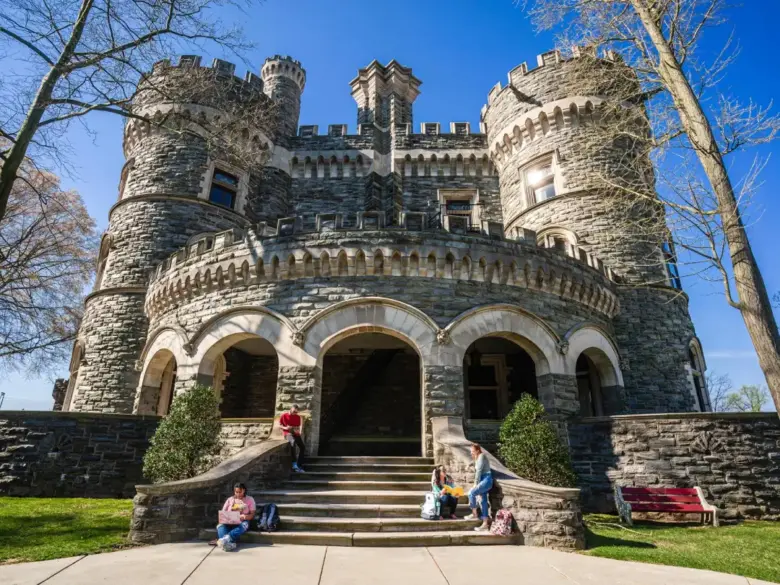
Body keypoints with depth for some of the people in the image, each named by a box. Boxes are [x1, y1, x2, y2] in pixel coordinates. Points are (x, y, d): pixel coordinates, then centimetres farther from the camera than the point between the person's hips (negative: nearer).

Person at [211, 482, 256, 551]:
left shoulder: (250, 499, 9)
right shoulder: (230, 500, 16)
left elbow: (252, 514, 3)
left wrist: (245, 517, -20)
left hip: (242, 522, -2)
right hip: (229, 522, 2)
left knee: (244, 525, -38)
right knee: (220, 525, -31)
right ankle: (229, 543, -56)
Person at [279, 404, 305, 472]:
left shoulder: (298, 417, 9)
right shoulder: (284, 416, 0)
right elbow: (279, 425, 5)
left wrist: (298, 431, -9)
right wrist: (285, 428, -14)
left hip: (295, 434, 5)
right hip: (288, 433, -5)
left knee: (302, 447, -16)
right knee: (293, 442, -37)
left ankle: (299, 466, -9)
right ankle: (294, 463, -33)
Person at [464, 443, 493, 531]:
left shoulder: (481, 456, -12)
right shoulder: (477, 458, 17)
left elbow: (479, 471, -15)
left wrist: (475, 483, -12)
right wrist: (476, 483, 5)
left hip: (486, 480, -10)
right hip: (483, 480, 10)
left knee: (471, 492, -16)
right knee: (483, 501, 7)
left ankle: (474, 514, -2)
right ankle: (485, 523, 9)